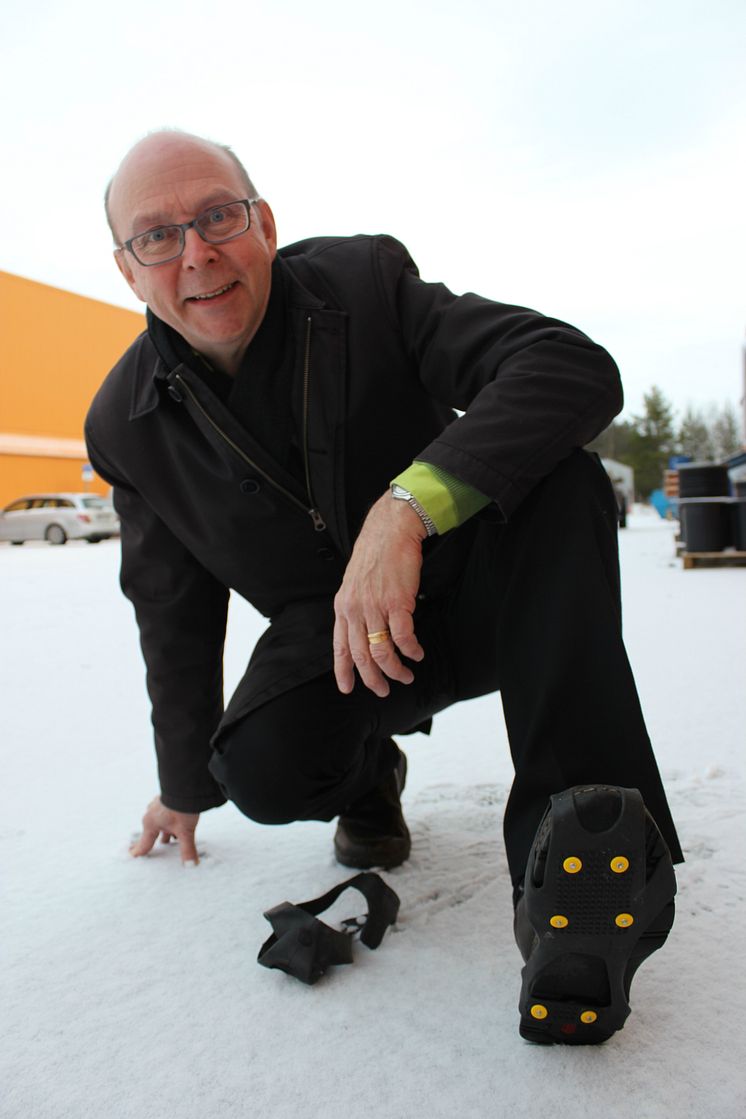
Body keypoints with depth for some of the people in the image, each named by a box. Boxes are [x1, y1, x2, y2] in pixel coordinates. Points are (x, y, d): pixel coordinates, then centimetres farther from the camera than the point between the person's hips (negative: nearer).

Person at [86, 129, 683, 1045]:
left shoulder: (366, 282, -14)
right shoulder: (127, 425, -6)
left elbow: (578, 369, -28)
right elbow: (175, 615, 5)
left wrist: (405, 507, -42)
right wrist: (185, 786, 14)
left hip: (465, 598, -1)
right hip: (330, 638, 2)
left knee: (555, 475, -31)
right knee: (261, 765, -30)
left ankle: (578, 842, -36)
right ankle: (367, 778, 8)